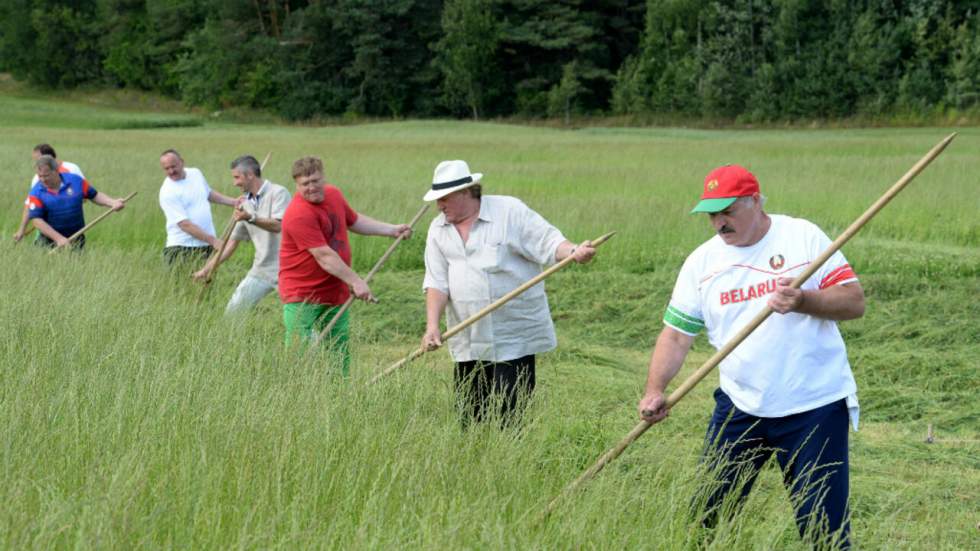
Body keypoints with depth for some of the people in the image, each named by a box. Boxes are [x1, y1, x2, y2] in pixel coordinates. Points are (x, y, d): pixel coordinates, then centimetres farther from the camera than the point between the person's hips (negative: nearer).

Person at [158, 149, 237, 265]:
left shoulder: (195, 173, 7)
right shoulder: (167, 192, -13)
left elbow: (209, 193, 28)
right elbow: (184, 224, -19)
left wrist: (234, 202, 24)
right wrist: (212, 240, -23)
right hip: (182, 249, -5)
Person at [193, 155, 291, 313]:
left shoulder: (278, 193, -7)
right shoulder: (245, 204, 13)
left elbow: (278, 225, -22)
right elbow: (233, 240, 17)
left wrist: (250, 218, -34)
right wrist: (208, 268, 15)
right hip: (261, 270, 7)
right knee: (233, 310, 4)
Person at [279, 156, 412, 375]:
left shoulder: (334, 194, 4)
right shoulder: (298, 215, -23)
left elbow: (354, 220, 24)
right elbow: (323, 256, -25)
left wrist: (392, 230, 22)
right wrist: (356, 281, -26)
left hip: (336, 293, 8)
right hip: (301, 297, -8)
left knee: (340, 355, 12)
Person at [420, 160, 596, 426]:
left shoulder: (510, 212, -5)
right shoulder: (439, 230, 8)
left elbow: (548, 242, -10)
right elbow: (436, 283, 3)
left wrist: (574, 251, -31)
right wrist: (432, 326, -9)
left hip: (513, 340, -5)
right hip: (468, 342, 5)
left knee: (510, 415, -7)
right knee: (470, 417, 9)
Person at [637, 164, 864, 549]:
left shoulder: (803, 237, -5)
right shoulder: (701, 261, 4)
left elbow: (854, 301, -7)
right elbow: (676, 333, 4)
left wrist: (803, 301, -25)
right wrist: (655, 391, -11)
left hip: (816, 405, -3)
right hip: (740, 407, 4)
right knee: (706, 513, 7)